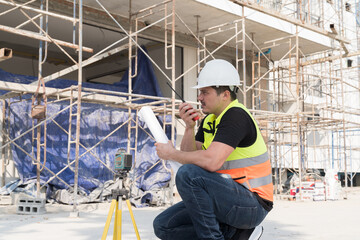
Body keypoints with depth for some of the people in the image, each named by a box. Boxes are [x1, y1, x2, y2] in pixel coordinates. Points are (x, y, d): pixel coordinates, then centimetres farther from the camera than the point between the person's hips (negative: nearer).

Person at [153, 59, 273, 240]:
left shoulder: (236, 116, -18)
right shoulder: (209, 120, 11)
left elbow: (211, 161, -31)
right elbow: (189, 157, 7)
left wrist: (171, 153, -16)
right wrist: (189, 127, -9)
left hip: (252, 206, -9)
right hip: (228, 200, 9)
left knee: (188, 174, -29)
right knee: (163, 225, 1)